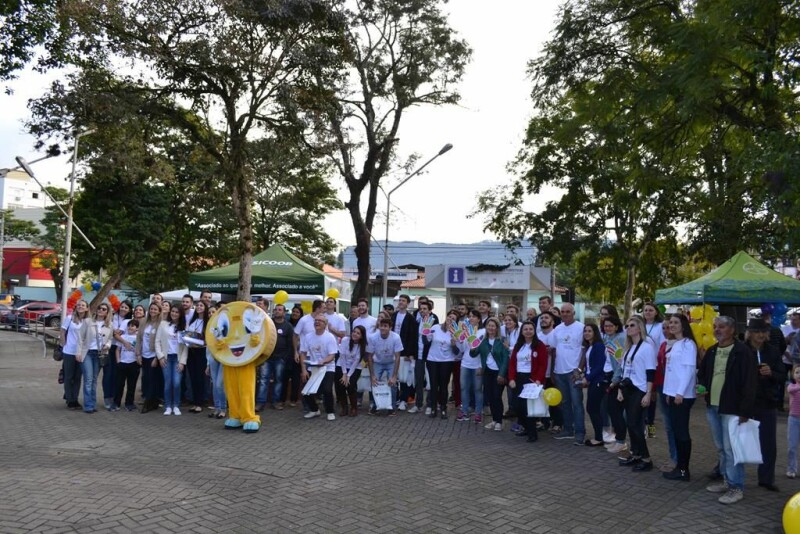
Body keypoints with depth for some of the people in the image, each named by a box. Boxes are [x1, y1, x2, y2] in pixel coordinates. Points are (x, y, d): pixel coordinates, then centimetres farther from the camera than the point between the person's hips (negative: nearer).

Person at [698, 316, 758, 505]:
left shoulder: (743, 353, -12)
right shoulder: (711, 351, 11)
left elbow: (750, 384, -15)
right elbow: (701, 374, 23)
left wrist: (745, 411, -18)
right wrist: (703, 388, 3)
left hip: (732, 409, -7)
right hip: (712, 407, 8)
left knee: (731, 449, -5)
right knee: (720, 448, 16)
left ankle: (736, 487, 5)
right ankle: (727, 480, 28)